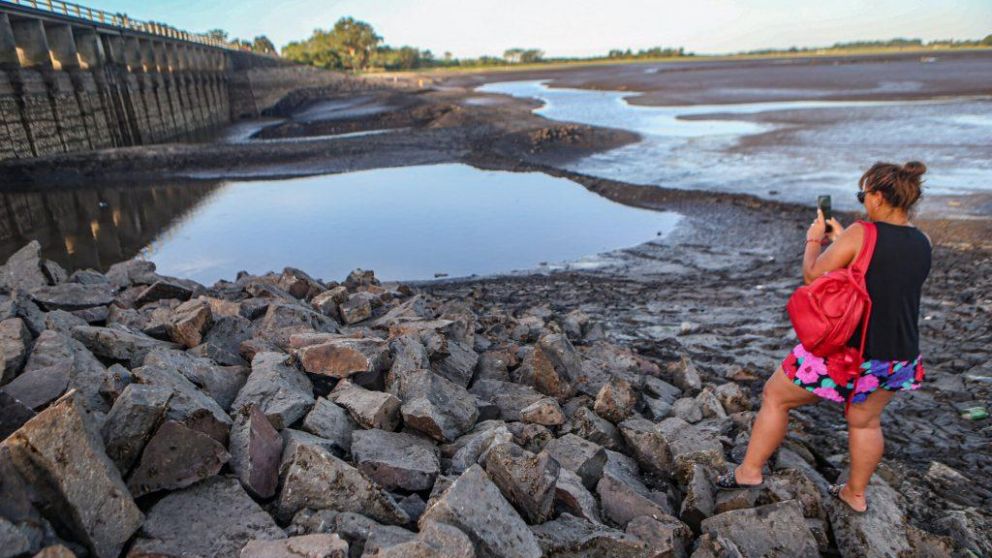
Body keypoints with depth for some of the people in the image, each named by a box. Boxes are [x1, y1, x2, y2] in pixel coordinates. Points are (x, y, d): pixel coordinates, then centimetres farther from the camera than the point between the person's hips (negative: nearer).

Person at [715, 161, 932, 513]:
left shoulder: (861, 234, -18)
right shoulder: (923, 244, 2)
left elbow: (813, 276, -11)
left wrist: (813, 239, 6)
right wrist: (841, 240, 18)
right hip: (898, 357, 7)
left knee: (775, 396, 11)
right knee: (865, 421, 26)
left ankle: (750, 470, 22)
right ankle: (856, 493, 42)